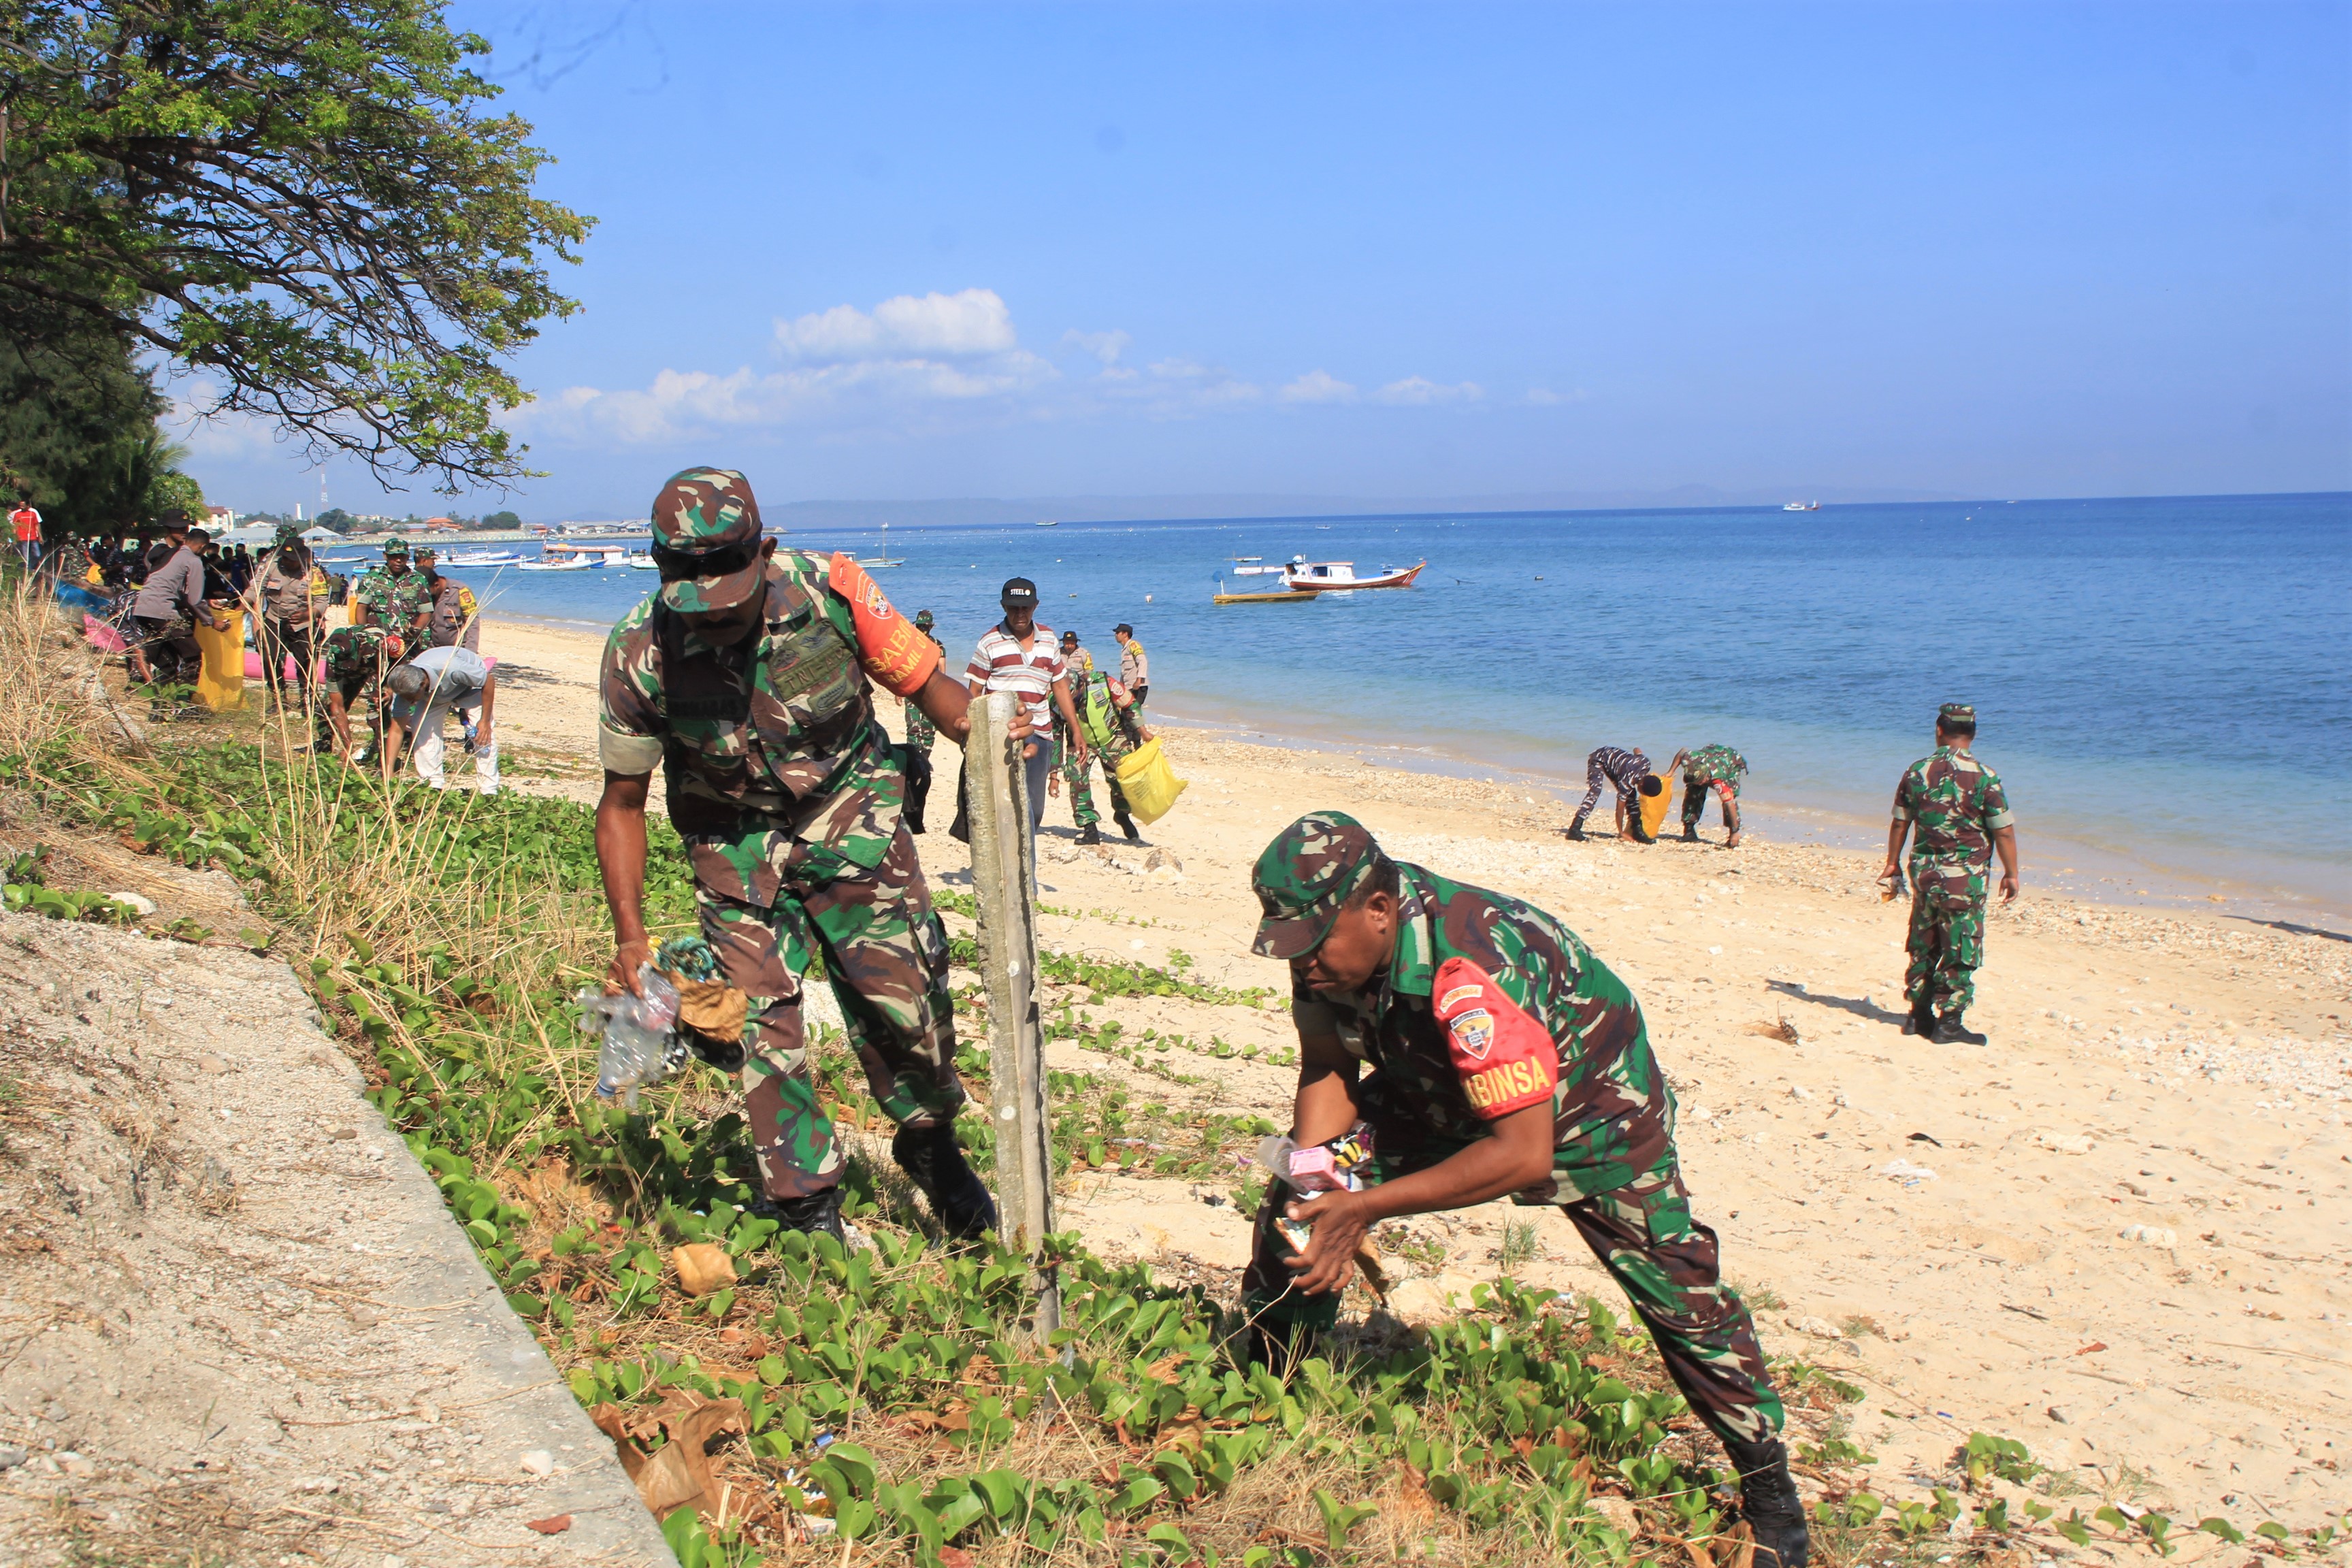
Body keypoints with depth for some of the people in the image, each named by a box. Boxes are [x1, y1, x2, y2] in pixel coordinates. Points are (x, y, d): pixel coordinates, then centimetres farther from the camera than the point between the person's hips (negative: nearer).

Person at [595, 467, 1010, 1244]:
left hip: (850, 811, 0)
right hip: (735, 842, 0)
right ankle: (810, 1212, 11)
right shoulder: (640, 653, -20)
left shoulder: (829, 590, -22)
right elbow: (622, 801, -7)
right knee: (761, 1024, -5)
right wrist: (629, 933, -14)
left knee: (906, 995, -4)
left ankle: (931, 1144, 25)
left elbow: (923, 677, -7)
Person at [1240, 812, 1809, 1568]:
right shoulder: (1333, 939, -21)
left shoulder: (1470, 976, -43)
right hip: (1439, 1088, 6)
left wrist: (1365, 1205, -40)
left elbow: (1526, 1154, -42)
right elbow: (1327, 1068, -7)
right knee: (1297, 1204, -7)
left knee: (1677, 1292, -8)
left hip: (1583, 1100, -6)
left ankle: (1768, 1482, 13)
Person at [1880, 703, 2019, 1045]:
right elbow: (2003, 831, -10)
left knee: (1923, 946, 15)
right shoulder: (1984, 777, -12)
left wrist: (1893, 863, 21)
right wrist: (2011, 874, 2)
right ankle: (1949, 1022, 3)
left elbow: (1900, 823, 8)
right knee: (1959, 950, 2)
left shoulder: (1916, 772, 0)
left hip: (1924, 872, 4)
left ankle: (1919, 1015, 22)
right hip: (1965, 876, -4)